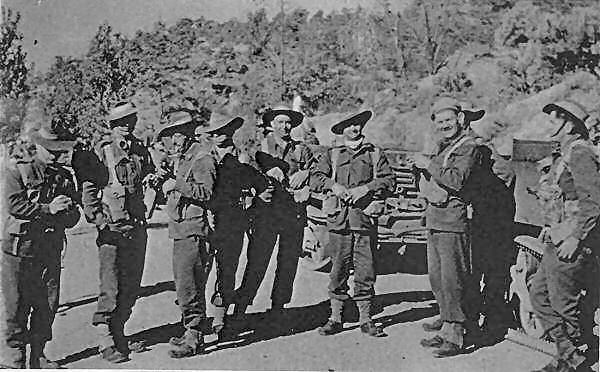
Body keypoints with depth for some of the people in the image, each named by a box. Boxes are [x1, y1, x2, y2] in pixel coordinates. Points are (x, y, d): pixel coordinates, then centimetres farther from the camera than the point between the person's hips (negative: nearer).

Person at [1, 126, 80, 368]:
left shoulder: (64, 175, 12)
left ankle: (38, 355, 20)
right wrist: (48, 209, -17)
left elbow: (73, 216, 6)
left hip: (51, 249, 5)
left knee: (48, 306, 7)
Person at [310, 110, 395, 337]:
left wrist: (366, 188, -10)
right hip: (339, 218, 0)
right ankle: (335, 318, 10)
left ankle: (365, 320, 10)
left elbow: (388, 180, 3)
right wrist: (334, 186, -12)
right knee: (339, 268, 1)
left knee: (365, 268, 0)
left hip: (365, 218, 0)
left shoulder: (374, 154, 13)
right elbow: (315, 180, 5)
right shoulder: (332, 155, 14)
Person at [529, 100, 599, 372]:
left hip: (571, 244, -10)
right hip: (557, 241, 10)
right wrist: (551, 226, 17)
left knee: (563, 303, -1)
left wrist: (575, 238, -22)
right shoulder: (564, 156, 16)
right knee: (538, 293, 13)